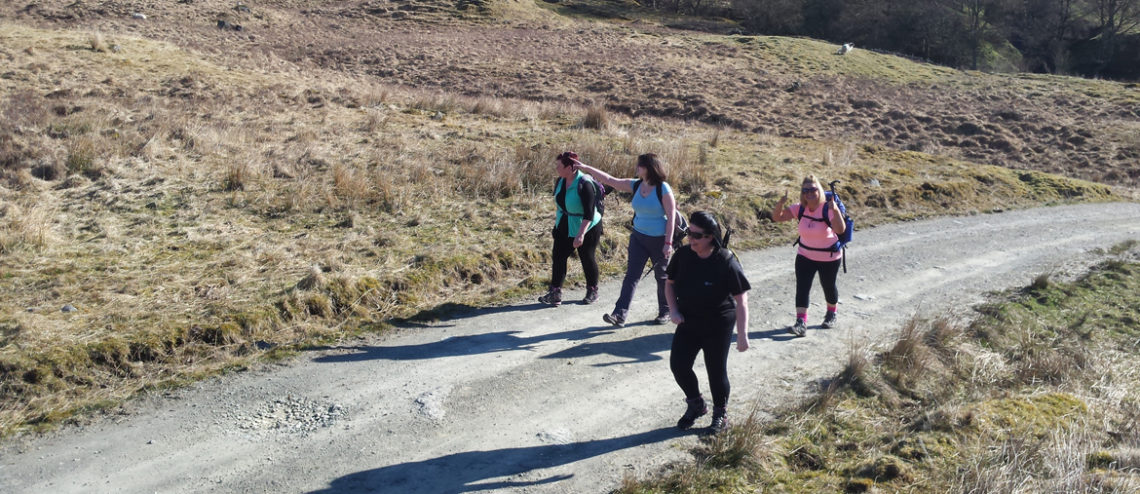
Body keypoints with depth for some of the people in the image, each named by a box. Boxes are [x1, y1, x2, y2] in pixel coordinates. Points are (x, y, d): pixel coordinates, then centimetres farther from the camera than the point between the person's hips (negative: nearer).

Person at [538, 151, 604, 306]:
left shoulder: (585, 184, -24)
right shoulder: (560, 181, -2)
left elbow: (589, 213, -27)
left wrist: (581, 234, -31)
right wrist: (557, 222, 19)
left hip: (586, 227, -7)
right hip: (564, 228, 7)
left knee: (587, 259, 7)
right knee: (558, 256, -1)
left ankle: (592, 291, 27)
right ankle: (555, 293, 2)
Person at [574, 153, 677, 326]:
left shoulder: (663, 189, -14)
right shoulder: (636, 185, 1)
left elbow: (671, 216, -14)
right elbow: (610, 180, 6)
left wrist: (668, 242, -18)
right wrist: (586, 168, 4)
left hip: (659, 240, -5)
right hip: (638, 237, 5)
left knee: (662, 277, 10)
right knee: (631, 274, -3)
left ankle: (665, 312, 28)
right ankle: (620, 314, -9)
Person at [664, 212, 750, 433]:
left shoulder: (726, 262, -20)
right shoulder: (683, 255, -7)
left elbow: (741, 299, -16)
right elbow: (670, 283, 9)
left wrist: (742, 334, -19)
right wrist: (673, 310, -5)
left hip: (718, 325, -4)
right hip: (688, 321, 4)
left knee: (716, 370, 6)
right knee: (678, 365, -1)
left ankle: (720, 412, 32)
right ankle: (696, 404, 26)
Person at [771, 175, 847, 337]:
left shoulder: (827, 209, -22)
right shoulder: (800, 208, -8)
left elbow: (840, 230, -36)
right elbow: (777, 217, -9)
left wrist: (836, 211, -51)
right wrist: (781, 203, -29)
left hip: (829, 257, -3)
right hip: (805, 256, 3)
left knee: (828, 287, 16)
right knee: (802, 287, -10)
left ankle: (831, 315, 42)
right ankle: (801, 323, -13)